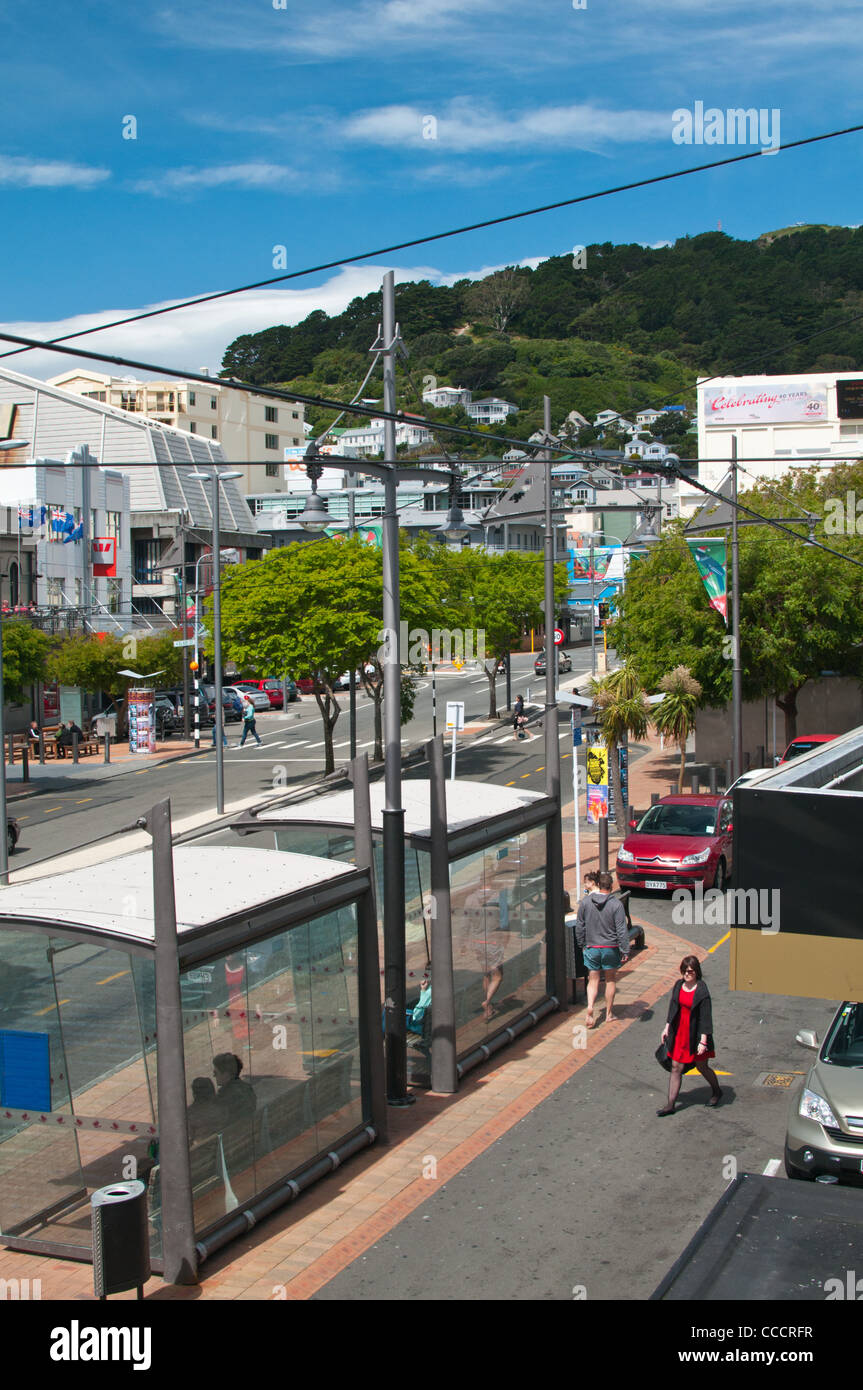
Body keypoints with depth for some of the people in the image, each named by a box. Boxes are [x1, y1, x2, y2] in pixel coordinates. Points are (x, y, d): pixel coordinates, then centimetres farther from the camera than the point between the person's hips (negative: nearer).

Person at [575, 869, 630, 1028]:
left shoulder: (585, 902, -3)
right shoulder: (616, 904, -13)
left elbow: (579, 926, 5)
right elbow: (622, 930, -12)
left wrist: (582, 944, 17)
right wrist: (625, 951, -7)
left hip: (591, 948, 2)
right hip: (610, 948, -2)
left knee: (593, 980, 9)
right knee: (610, 980, 13)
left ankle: (590, 1008, -12)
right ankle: (609, 1014, 20)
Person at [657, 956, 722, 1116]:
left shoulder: (701, 991, -18)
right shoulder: (678, 985, 1)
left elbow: (706, 1017, -17)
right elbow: (673, 1008, 13)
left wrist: (703, 1041, -18)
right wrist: (667, 1027, 13)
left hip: (695, 1034, -5)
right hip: (679, 1033, 5)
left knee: (702, 1066, 13)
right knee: (676, 1068, 6)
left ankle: (717, 1091, 40)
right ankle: (671, 1104, 10)